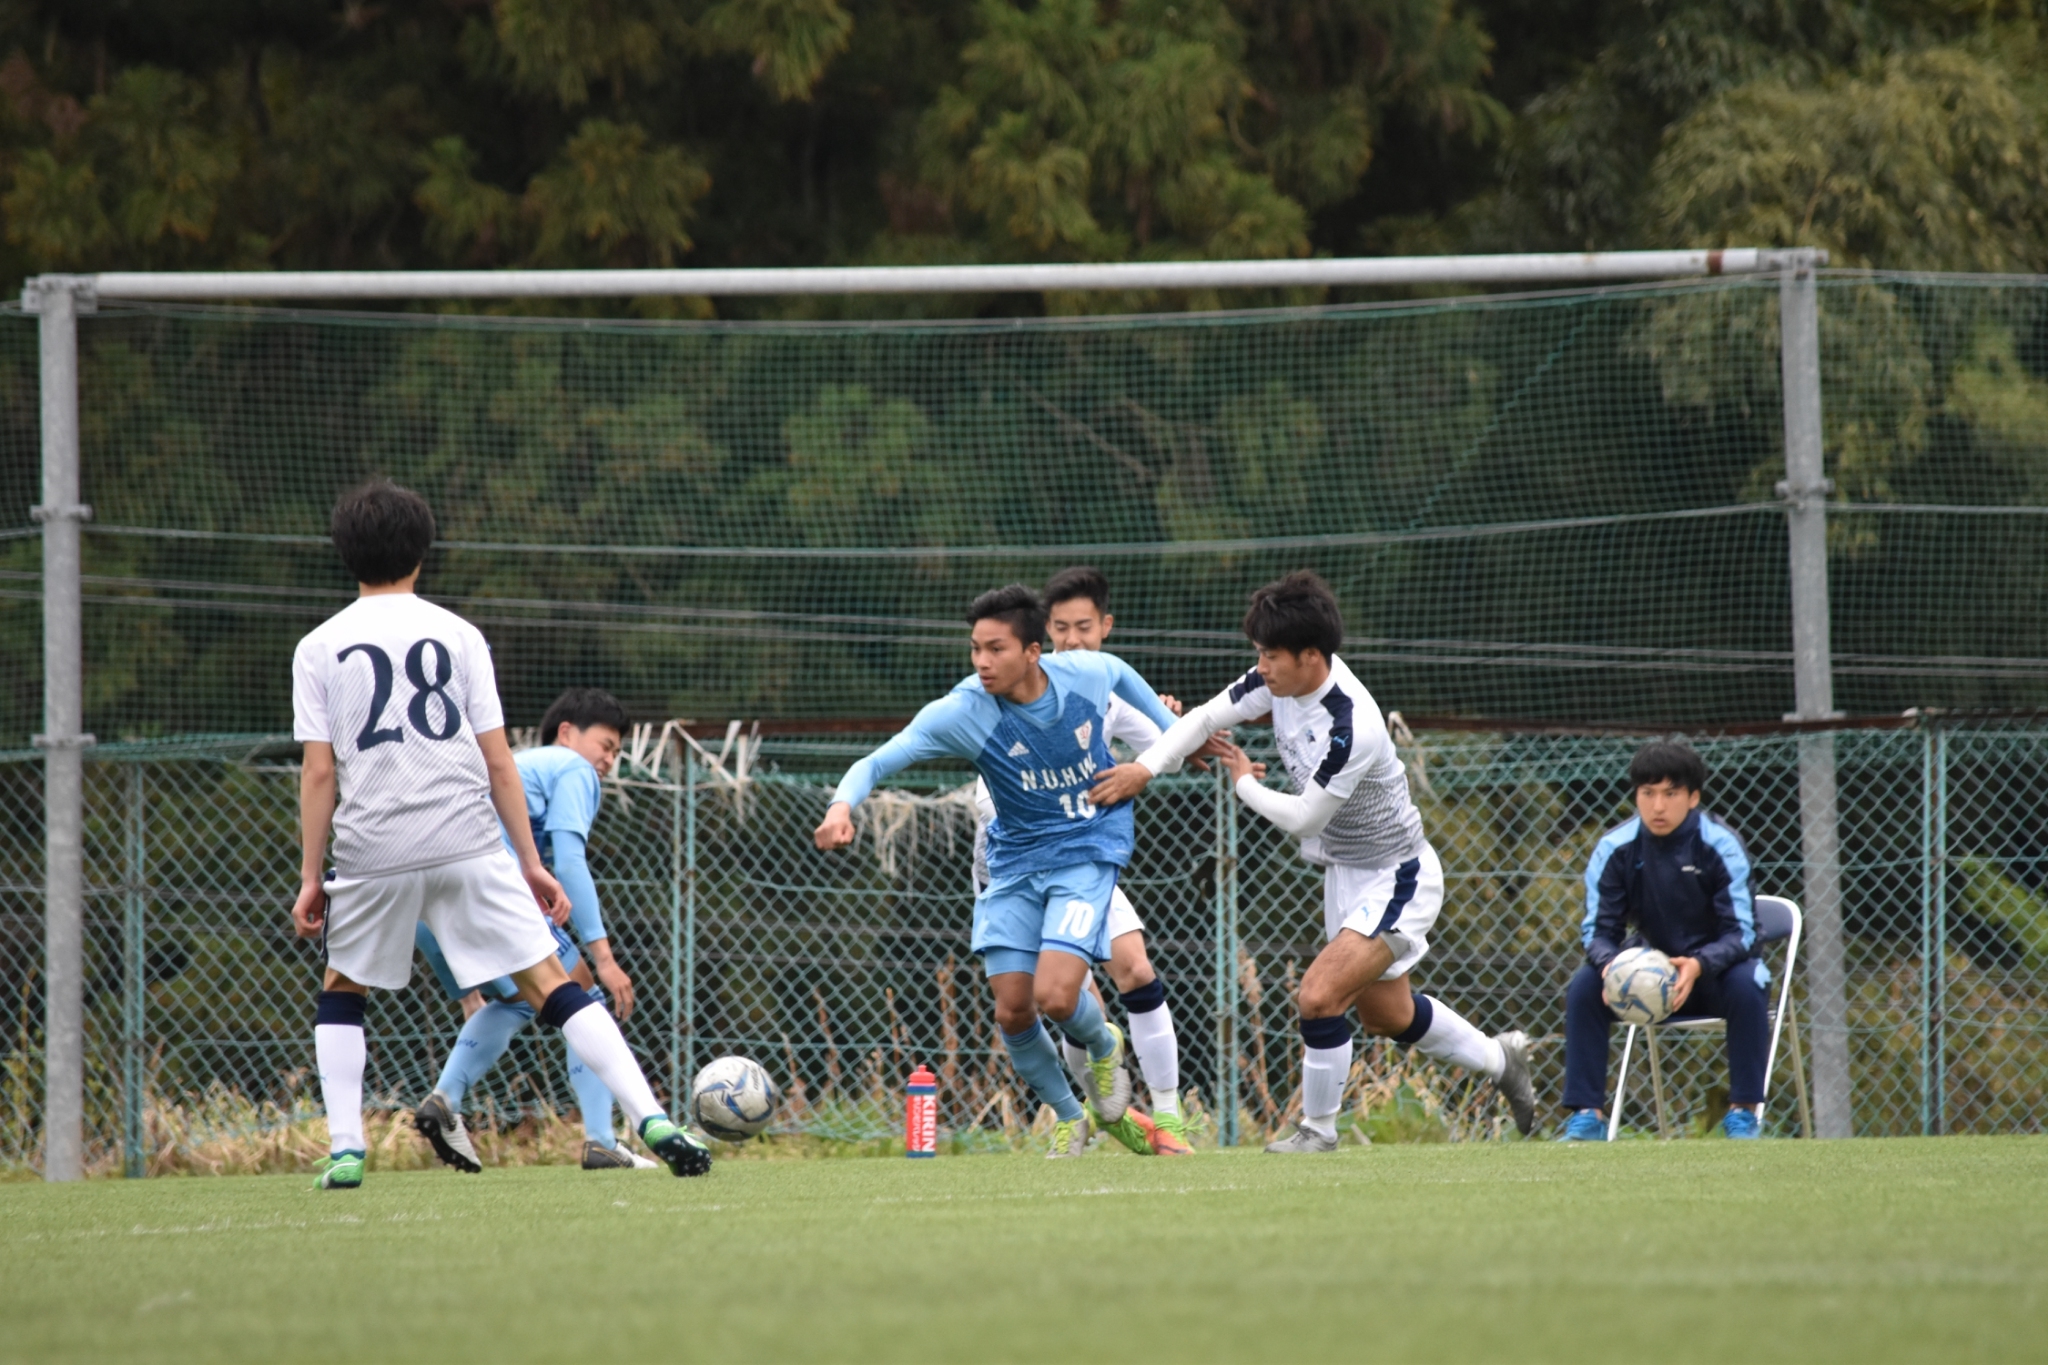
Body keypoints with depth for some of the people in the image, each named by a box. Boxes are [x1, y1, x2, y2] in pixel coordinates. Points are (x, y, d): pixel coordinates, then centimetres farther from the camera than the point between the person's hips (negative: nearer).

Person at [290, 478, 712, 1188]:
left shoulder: (319, 648, 6)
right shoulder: (456, 635, 7)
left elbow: (319, 772, 1)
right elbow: (498, 761, 5)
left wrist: (311, 877, 6)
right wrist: (530, 863, 9)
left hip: (372, 849, 0)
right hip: (467, 840, 0)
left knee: (341, 989, 21)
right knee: (548, 980, -2)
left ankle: (345, 1149, 10)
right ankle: (651, 1119, -14)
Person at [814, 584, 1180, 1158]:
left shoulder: (1086, 674, -15)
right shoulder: (961, 712, -20)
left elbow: (1123, 675, 11)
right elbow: (876, 762, -26)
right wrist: (843, 805, -47)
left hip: (1087, 852, -2)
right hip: (1015, 863, 2)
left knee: (1055, 996, -19)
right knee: (1012, 1010, -3)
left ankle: (1103, 1046, 18)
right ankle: (1067, 1116, 25)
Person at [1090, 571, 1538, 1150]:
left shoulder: (1352, 730, -35)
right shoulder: (1283, 679, -11)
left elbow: (1304, 818, -25)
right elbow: (1208, 716, -3)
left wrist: (1247, 786, -9)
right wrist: (1145, 768, -15)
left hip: (1396, 879, -9)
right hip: (1345, 873, 9)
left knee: (1320, 994, -20)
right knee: (1385, 1014, 22)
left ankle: (1317, 1129, -2)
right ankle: (1499, 1058, 44)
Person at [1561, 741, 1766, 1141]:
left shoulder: (1719, 845, -16)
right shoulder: (1616, 849, -9)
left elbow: (1740, 931, -19)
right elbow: (1598, 929, -9)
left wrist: (1698, 965, -40)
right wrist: (1609, 964, -34)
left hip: (1713, 971, -2)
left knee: (1746, 984, -35)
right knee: (1584, 985, -23)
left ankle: (1743, 1114, -22)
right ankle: (1586, 1117, -20)